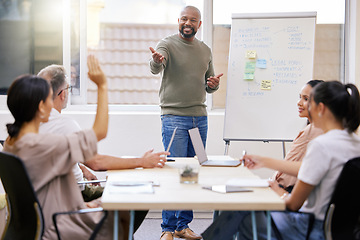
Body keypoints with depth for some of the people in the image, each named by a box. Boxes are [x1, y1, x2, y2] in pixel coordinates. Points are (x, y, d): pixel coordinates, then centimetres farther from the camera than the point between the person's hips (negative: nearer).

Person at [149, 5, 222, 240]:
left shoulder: (206, 50, 13)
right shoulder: (167, 44, -4)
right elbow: (156, 68, -26)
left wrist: (214, 84, -3)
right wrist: (157, 60, -49)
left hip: (200, 118, 6)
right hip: (174, 117, -6)